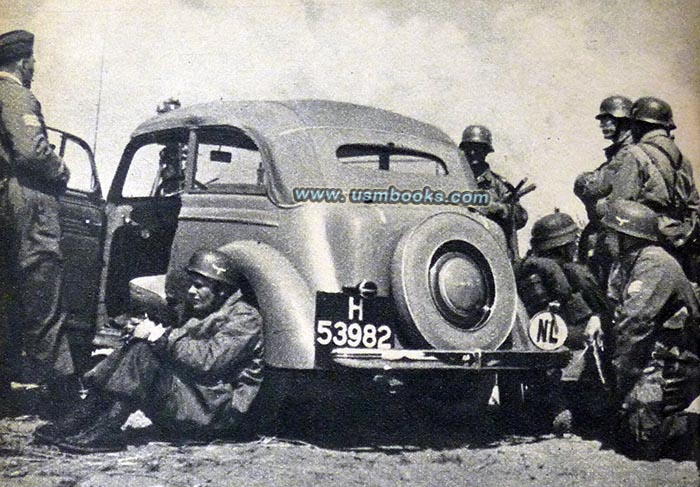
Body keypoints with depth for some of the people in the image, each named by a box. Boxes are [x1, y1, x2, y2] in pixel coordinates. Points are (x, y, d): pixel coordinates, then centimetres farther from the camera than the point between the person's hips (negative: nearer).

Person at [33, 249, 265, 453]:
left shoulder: (245, 318, -7)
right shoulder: (198, 313, 22)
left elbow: (209, 361, -20)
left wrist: (165, 338, -18)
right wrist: (150, 332, -8)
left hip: (218, 414, -8)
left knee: (143, 352, -22)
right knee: (142, 345, -6)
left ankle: (104, 429, -25)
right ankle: (84, 418, -13)